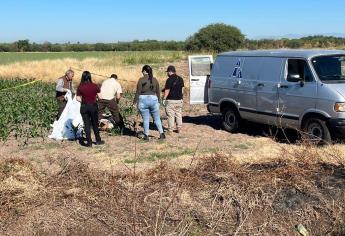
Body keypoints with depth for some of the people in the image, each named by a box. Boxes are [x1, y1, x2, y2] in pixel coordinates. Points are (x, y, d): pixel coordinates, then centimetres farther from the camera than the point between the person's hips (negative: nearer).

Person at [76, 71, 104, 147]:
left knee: (87, 125, 8)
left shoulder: (80, 87, -9)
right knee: (95, 124, 16)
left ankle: (89, 142, 9)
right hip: (93, 106, 1)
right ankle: (98, 140, 25)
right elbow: (100, 97, -5)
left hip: (84, 107, 0)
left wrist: (84, 101, 9)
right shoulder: (95, 86, -8)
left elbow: (78, 98, -8)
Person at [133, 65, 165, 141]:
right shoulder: (155, 80, 4)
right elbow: (158, 91, 9)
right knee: (157, 118, 11)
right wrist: (158, 100, 20)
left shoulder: (141, 80, -7)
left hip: (143, 100, -3)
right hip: (153, 99, 3)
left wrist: (135, 101, 1)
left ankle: (146, 135, 8)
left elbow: (138, 92, -7)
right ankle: (161, 133, 6)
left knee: (145, 119, 4)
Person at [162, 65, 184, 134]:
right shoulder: (180, 79, 8)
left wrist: (164, 99, -8)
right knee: (178, 114, 14)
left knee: (170, 115, -1)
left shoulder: (169, 80, -14)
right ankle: (179, 129, 18)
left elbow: (167, 90, -15)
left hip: (171, 100, -7)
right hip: (179, 100, 7)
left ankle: (170, 130, 2)